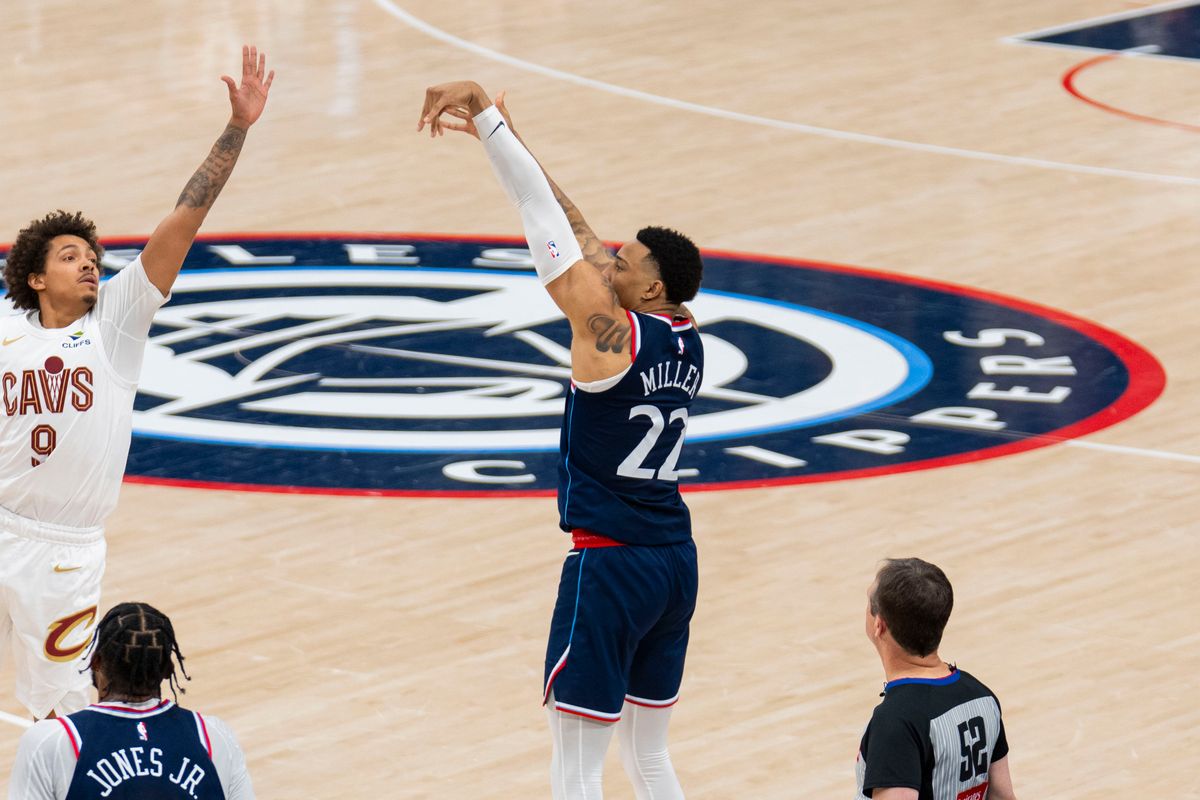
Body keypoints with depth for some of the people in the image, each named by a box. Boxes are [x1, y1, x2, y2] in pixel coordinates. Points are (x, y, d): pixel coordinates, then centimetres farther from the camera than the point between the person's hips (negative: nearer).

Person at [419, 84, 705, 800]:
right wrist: (499, 134, 16)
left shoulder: (610, 329, -15)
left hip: (610, 565, -8)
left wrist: (485, 114, -8)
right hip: (676, 560, 8)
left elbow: (546, 216, -13)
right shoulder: (688, 340, 6)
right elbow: (578, 232, 11)